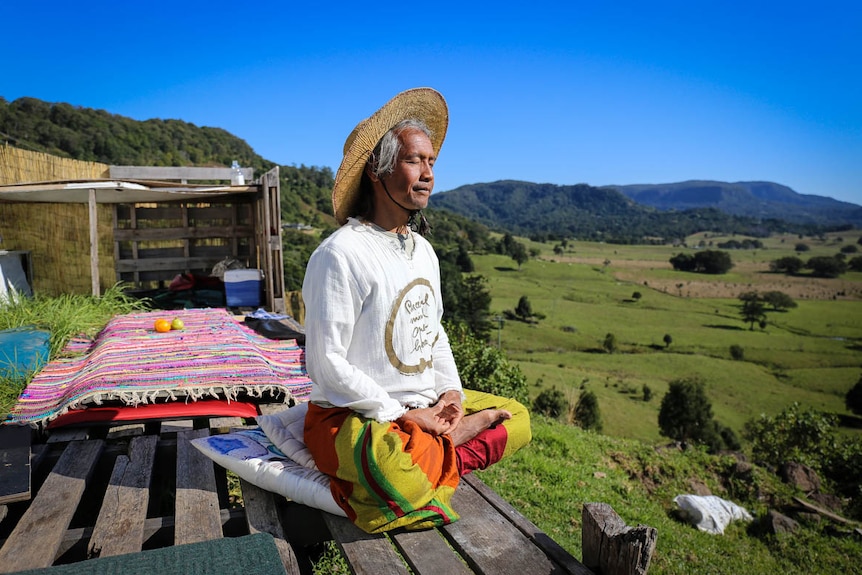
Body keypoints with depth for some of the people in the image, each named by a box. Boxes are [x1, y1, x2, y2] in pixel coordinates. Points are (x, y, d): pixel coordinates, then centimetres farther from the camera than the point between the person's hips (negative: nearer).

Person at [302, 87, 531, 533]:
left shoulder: (423, 251, 9)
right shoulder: (340, 255, -17)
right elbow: (326, 364, -19)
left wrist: (451, 390, 0)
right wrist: (402, 415, -16)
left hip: (426, 405, 8)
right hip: (352, 414, -8)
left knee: (517, 419, 6)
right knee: (391, 474, -39)